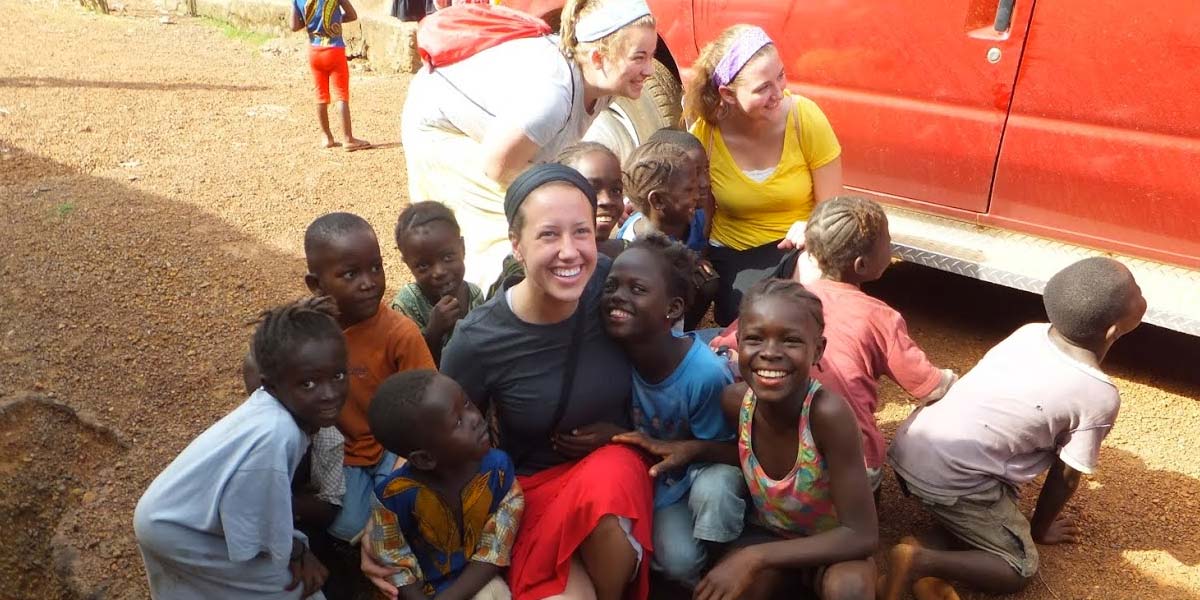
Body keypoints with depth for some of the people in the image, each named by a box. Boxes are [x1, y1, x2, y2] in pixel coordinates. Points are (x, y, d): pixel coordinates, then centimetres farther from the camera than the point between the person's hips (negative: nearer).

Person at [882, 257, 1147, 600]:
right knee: (1020, 570, 12)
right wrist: (1039, 529, 20)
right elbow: (1066, 477, 1)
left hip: (911, 444, 6)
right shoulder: (1099, 396, -10)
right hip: (947, 479, -6)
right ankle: (922, 561, -10)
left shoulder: (1029, 332, 7)